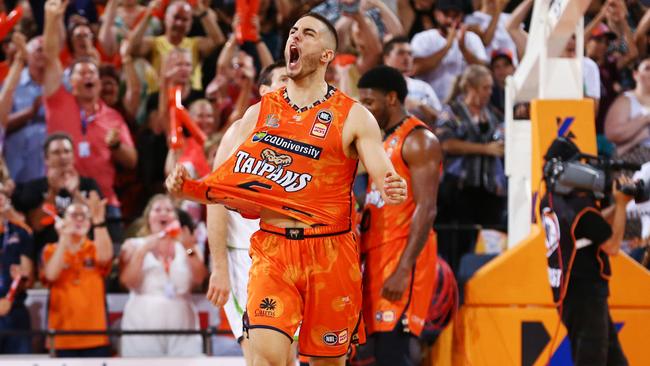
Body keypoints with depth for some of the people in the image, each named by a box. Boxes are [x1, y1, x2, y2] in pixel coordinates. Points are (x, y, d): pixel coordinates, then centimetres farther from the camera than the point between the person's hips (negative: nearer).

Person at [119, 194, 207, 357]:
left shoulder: (185, 245, 16)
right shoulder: (133, 245, 12)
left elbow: (199, 278, 2)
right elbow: (128, 281, -3)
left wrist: (189, 249, -9)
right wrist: (143, 250, -9)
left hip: (181, 323, 1)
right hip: (143, 324, -1)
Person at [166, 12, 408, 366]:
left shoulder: (352, 116, 1)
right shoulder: (258, 113, 9)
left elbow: (386, 181, -6)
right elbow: (222, 185, 12)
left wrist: (393, 191, -29)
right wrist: (186, 187, -8)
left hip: (329, 253, -1)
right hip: (272, 249, 1)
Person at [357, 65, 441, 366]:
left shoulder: (418, 140, -9)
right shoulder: (386, 142, 21)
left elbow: (426, 210, -17)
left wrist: (403, 270, -24)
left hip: (403, 256, -9)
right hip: (378, 256, 10)